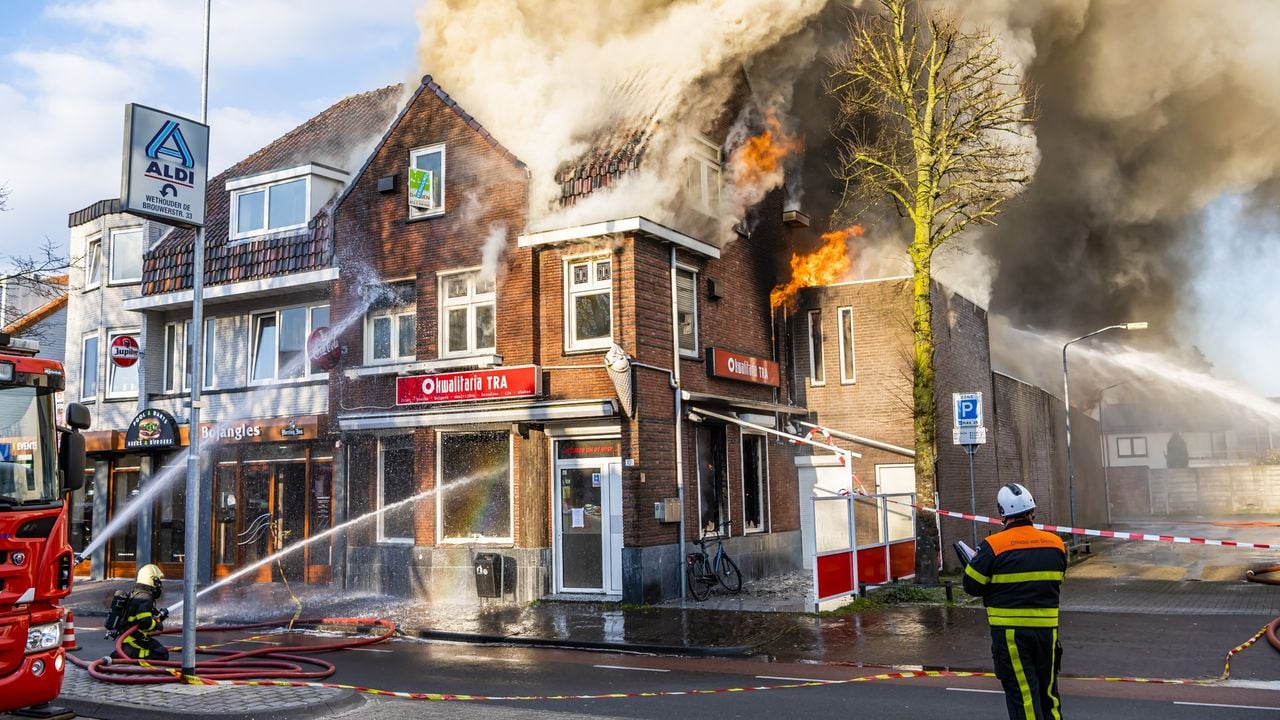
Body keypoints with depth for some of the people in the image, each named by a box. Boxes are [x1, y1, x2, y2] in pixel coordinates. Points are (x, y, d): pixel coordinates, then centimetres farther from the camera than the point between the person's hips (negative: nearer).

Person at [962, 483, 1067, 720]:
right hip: (1047, 627, 4)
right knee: (1048, 690, 19)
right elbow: (1056, 582, 13)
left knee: (1021, 691, 3)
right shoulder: (1056, 543, 0)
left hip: (1010, 631, -4)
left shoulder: (993, 546, -15)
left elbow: (972, 586, -8)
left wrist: (975, 561, 9)